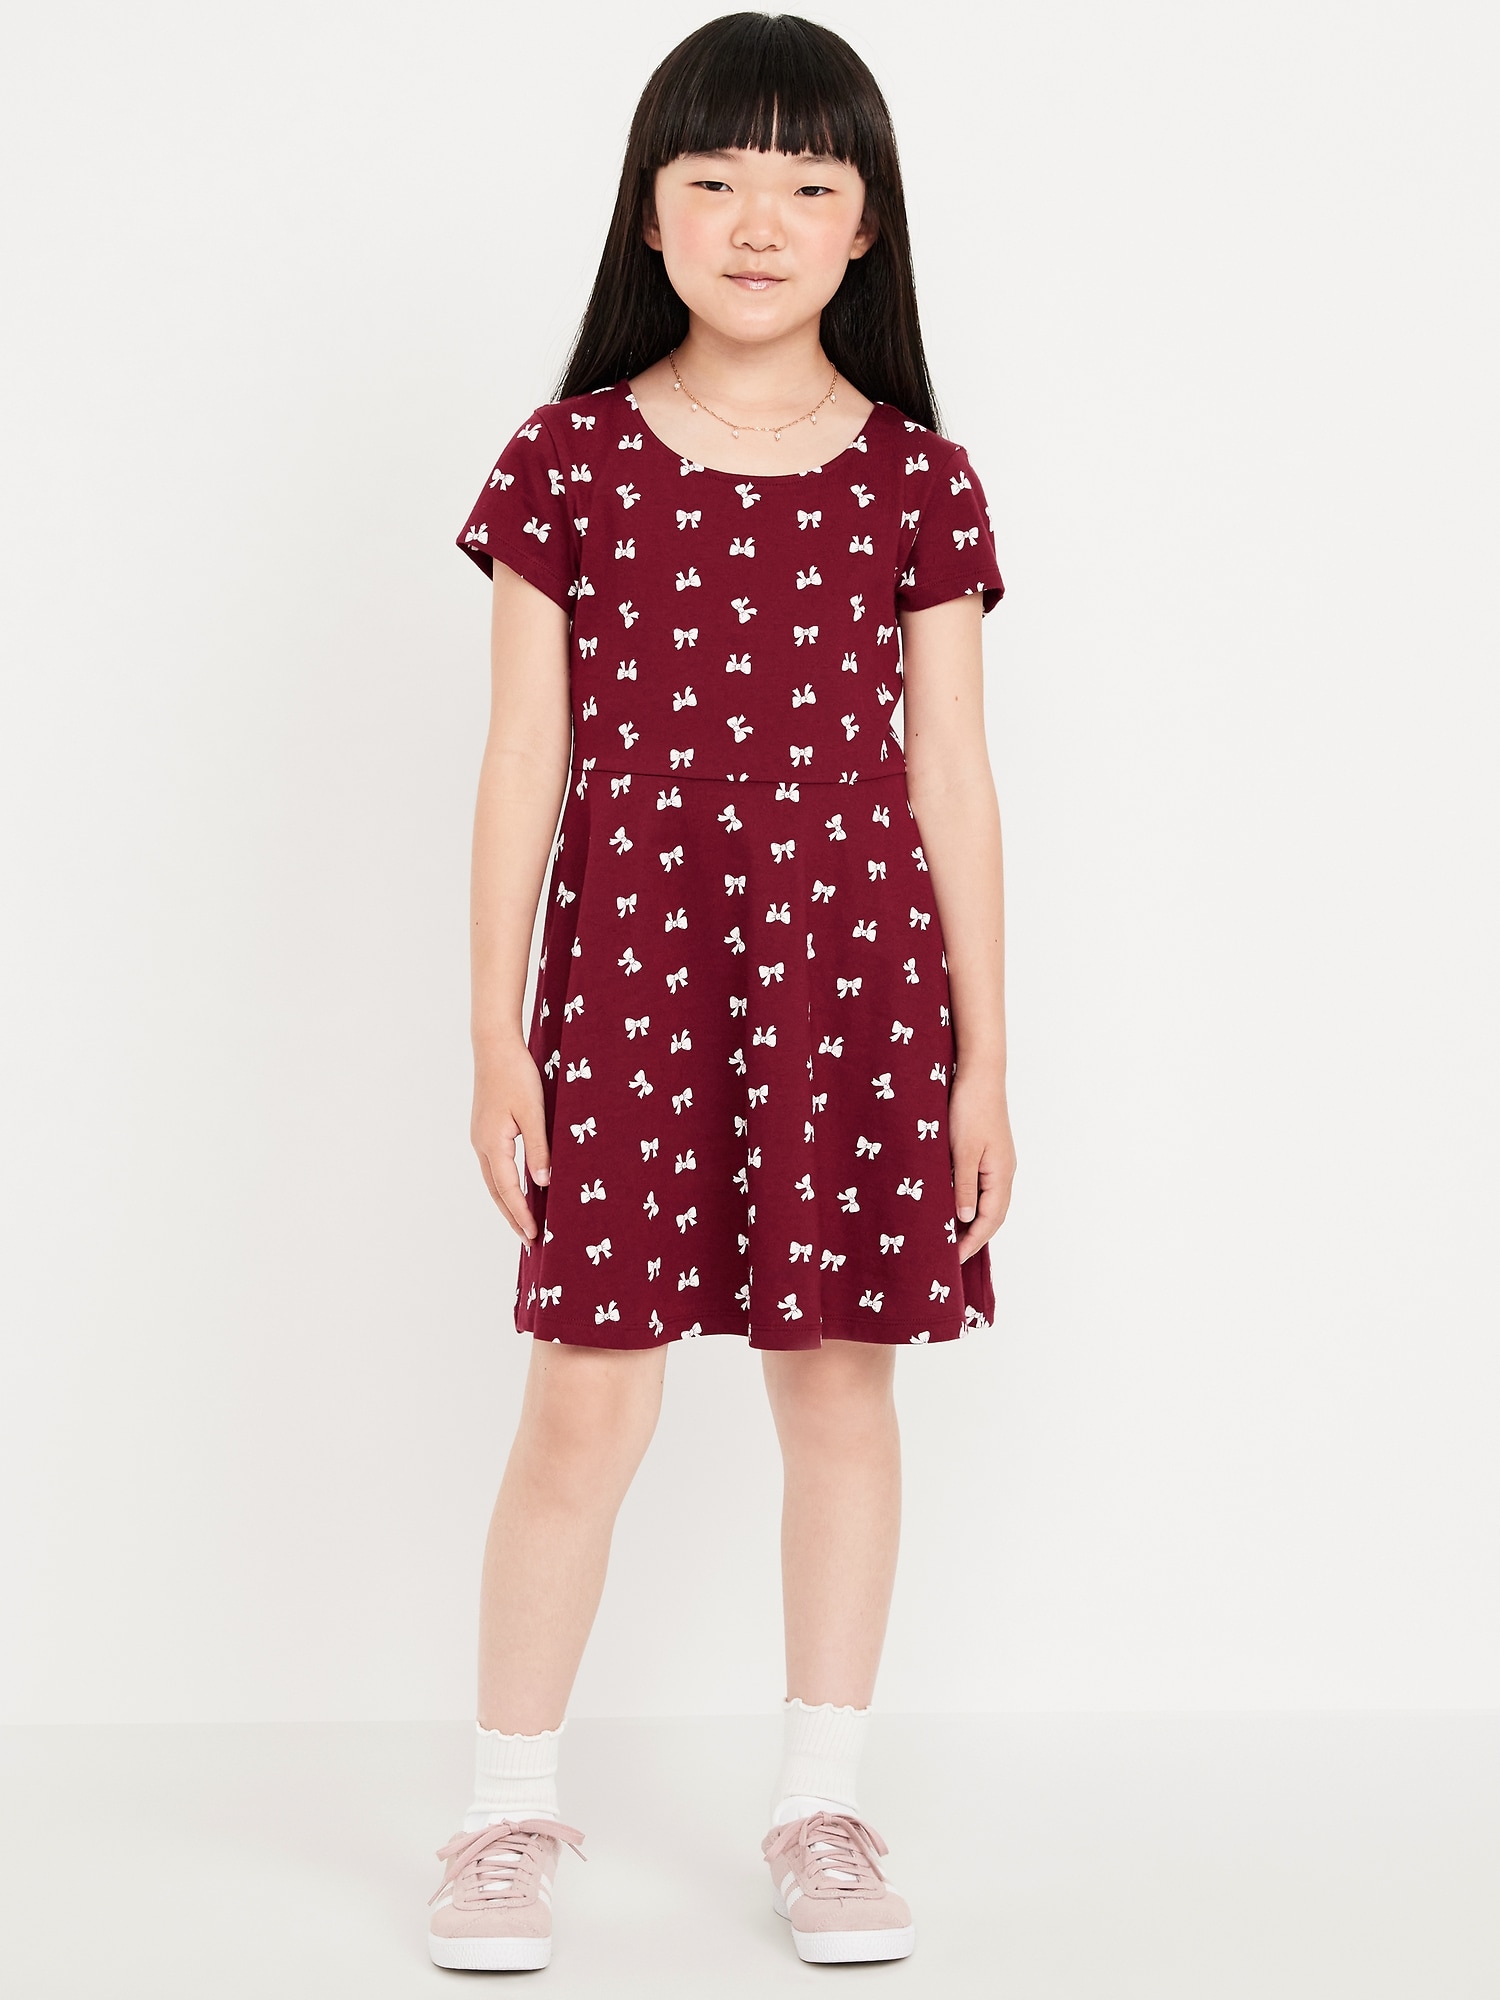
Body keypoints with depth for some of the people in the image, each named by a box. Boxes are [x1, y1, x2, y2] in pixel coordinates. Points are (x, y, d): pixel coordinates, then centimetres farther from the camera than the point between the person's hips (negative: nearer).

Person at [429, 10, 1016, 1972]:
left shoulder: (918, 481, 3)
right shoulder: (567, 460, 1)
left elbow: (951, 777, 5)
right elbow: (525, 762, 2)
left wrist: (982, 1054, 3)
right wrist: (498, 1035, -1)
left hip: (857, 972, 1)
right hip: (629, 971, -1)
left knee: (842, 1379, 8)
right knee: (586, 1402, 1)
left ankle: (822, 1804, 24)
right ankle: (511, 1808, 18)